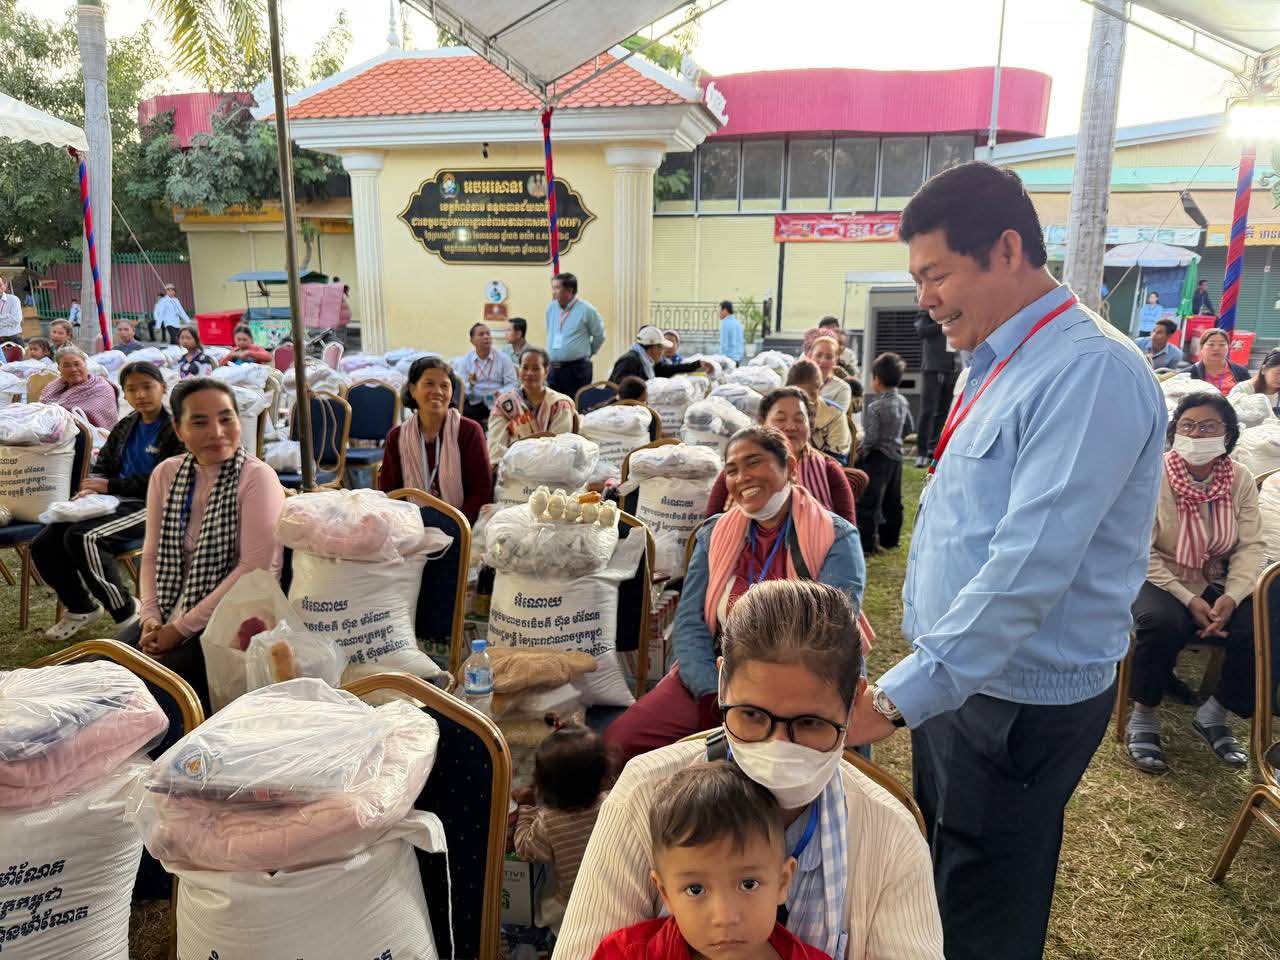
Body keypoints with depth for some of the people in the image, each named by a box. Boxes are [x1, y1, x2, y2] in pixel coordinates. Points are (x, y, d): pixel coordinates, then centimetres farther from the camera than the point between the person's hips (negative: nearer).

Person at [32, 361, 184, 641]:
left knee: (82, 537, -30)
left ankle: (128, 614, -14)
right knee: (43, 544, -7)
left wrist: (109, 485, -15)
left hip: (150, 506, -7)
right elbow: (102, 466, 19)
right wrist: (91, 487, -5)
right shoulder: (125, 427, 18)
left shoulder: (175, 429, -5)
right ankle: (81, 606, 17)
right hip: (115, 502, 8)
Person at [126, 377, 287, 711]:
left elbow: (257, 569, -18)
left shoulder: (257, 477, -12)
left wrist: (182, 628, -15)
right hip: (169, 619, 6)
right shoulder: (166, 474, 7)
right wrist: (151, 617, -5)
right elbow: (152, 555, 12)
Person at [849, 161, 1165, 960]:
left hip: (1020, 703, -8)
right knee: (939, 893, 23)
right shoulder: (1004, 365, 8)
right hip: (959, 677, 8)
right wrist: (914, 682, 13)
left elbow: (1030, 567, -30)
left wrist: (898, 696, -30)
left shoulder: (1091, 372, -22)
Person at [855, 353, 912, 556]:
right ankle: (889, 539, 25)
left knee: (869, 502, -3)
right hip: (896, 454, 8)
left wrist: (859, 454, -4)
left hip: (878, 457, -8)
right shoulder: (902, 402, 3)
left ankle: (866, 543, -2)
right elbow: (908, 428, 14)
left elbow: (870, 438, -19)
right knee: (892, 500, 15)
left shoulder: (875, 407, -20)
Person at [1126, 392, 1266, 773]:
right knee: (1164, 624, -35)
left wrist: (1231, 597, -19)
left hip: (1216, 584, 5)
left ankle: (1214, 715, 8)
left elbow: (1250, 547, -3)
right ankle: (1143, 719, -11)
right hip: (1160, 580, -4)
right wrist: (1189, 600, -22)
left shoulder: (1241, 480, 0)